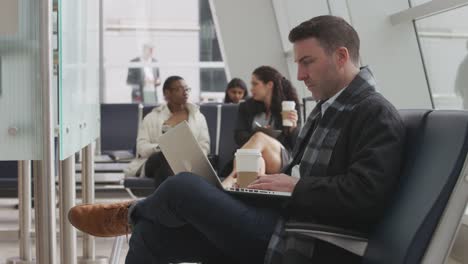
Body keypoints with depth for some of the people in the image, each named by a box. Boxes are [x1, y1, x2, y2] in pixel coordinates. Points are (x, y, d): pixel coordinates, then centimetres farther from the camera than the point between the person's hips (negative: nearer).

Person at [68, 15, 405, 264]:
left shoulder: (377, 115, -11)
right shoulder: (327, 108, 20)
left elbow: (365, 195, -25)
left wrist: (295, 187, -18)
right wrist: (272, 181, 5)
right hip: (286, 222, 10)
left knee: (183, 186, -16)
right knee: (151, 233, 0)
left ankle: (131, 214, 19)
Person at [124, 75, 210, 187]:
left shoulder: (198, 116, 22)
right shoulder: (152, 117, 19)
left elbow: (204, 146, 12)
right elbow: (141, 147, 8)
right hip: (155, 162, 0)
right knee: (165, 158, -39)